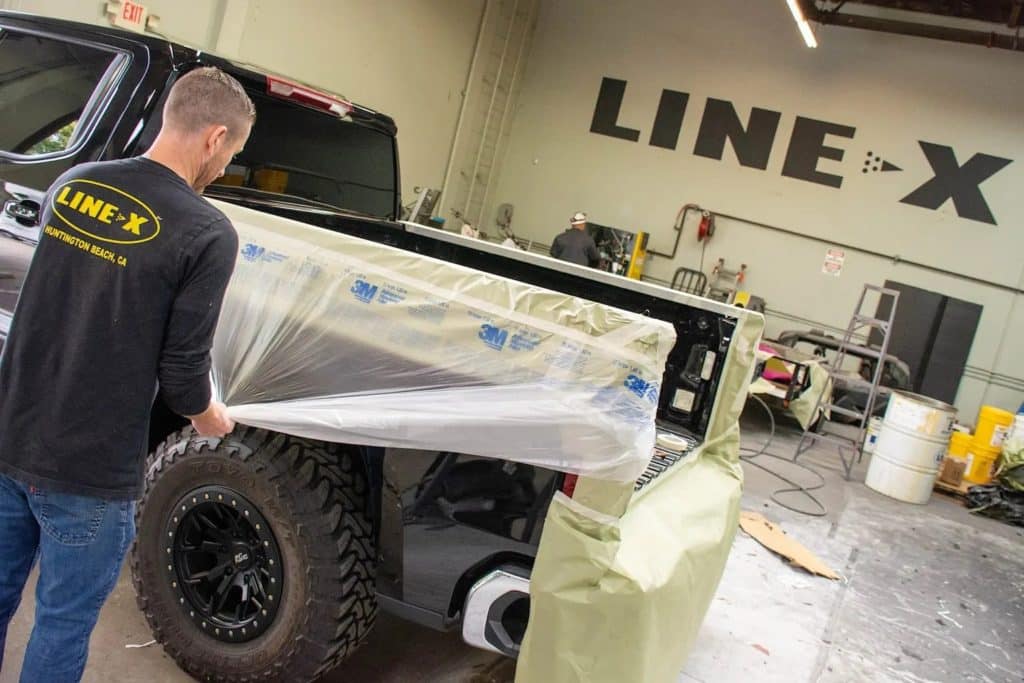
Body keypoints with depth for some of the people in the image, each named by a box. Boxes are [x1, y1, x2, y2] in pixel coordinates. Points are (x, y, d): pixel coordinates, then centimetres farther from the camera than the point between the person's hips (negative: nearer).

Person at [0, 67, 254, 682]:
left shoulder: (72, 184, 1)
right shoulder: (207, 233, -18)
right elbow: (181, 371, -15)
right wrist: (209, 418, 6)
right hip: (88, 475, -6)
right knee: (63, 627, 14)